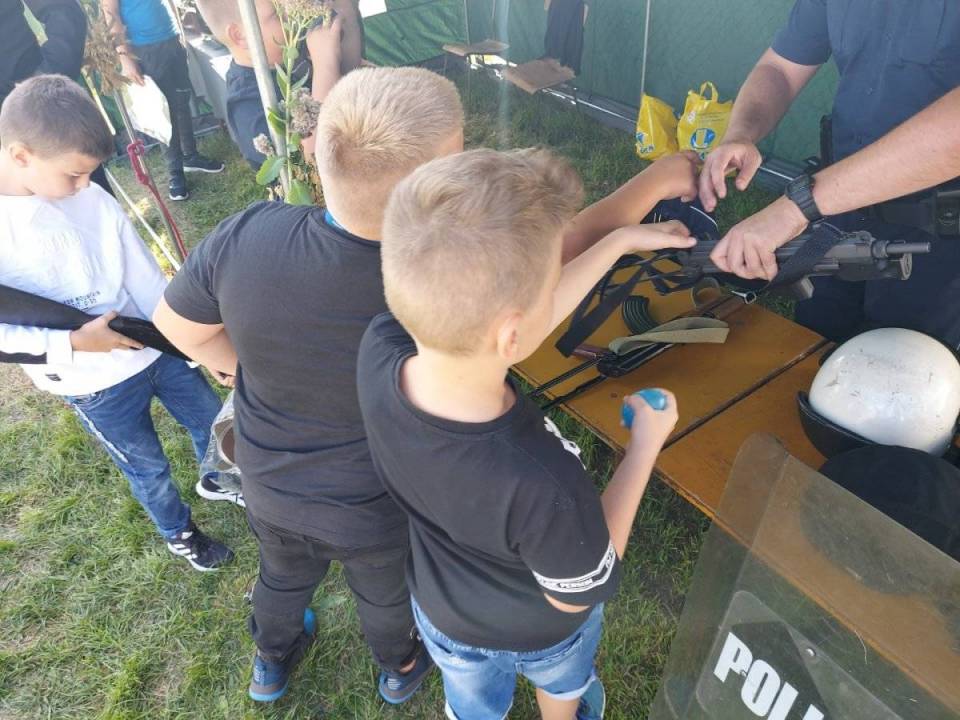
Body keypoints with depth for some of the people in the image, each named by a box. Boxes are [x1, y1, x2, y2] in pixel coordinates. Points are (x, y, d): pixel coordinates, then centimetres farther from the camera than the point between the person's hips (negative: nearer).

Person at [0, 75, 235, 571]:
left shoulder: (88, 196, -11)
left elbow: (144, 274, -4)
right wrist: (71, 344, -28)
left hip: (158, 345, 4)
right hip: (93, 384, -3)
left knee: (209, 420, 22)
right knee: (147, 465, 18)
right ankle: (178, 533, 47)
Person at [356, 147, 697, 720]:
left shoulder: (380, 348, -36)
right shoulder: (545, 486, -49)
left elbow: (515, 318, -19)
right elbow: (577, 595, -25)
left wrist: (620, 241, -11)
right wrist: (647, 445, -21)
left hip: (444, 616, 2)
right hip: (541, 632, -1)